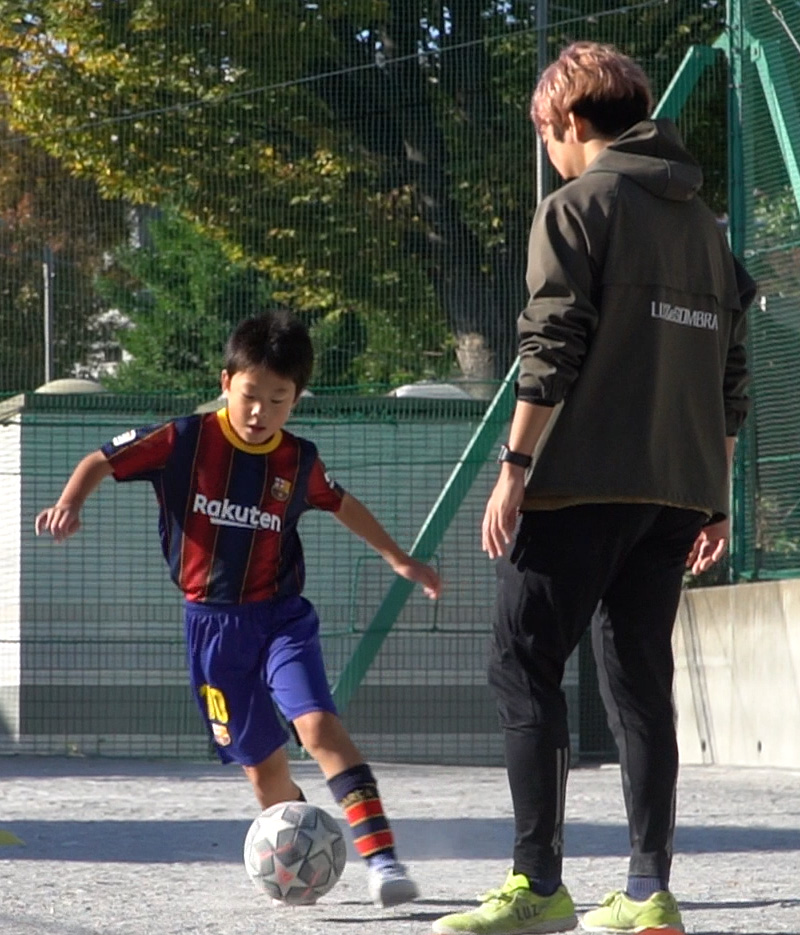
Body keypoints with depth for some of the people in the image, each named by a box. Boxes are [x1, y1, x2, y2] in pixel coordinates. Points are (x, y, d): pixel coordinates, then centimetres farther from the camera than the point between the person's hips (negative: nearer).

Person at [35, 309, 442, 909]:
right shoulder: (185, 441, -6)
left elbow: (341, 504, 21)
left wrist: (398, 558, 27)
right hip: (212, 625, 0)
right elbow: (103, 461, 0)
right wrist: (70, 504, -20)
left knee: (319, 725, -22)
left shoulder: (299, 460, 1)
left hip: (282, 616, 0)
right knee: (263, 766, 4)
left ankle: (382, 859, -29)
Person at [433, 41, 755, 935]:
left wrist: (514, 465, -12)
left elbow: (552, 352, -13)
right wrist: (715, 495, 21)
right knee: (638, 677, 10)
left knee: (523, 665, -4)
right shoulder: (703, 222, 18)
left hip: (582, 482, -7)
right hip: (677, 486, 7)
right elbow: (730, 372, 17)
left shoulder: (578, 207, -4)